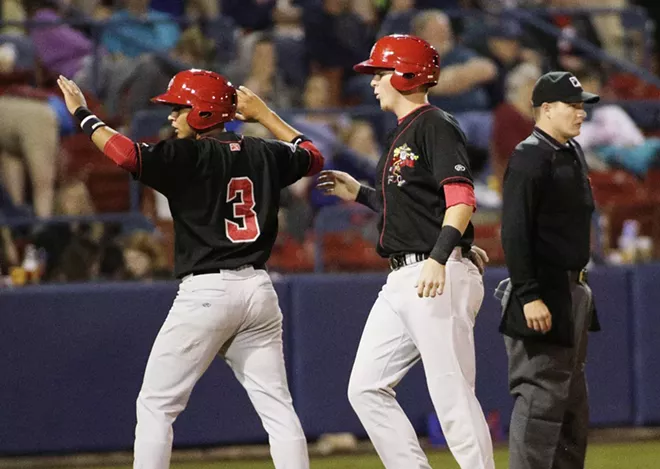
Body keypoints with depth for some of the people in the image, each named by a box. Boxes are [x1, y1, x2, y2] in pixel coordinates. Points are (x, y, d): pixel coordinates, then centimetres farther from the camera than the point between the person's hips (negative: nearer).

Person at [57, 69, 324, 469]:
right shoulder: (263, 154, 11)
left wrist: (83, 114, -10)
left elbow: (128, 155, -22)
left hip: (205, 291, -6)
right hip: (259, 290, 6)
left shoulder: (189, 156, -7)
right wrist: (263, 114, 34)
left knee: (157, 404, 2)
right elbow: (313, 157, 30)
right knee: (277, 406, 5)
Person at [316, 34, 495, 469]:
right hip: (402, 281, 11)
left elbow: (461, 200, -20)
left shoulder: (436, 127, -9)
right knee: (367, 388, 8)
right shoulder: (403, 134, 21)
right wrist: (361, 194, 22)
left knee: (452, 396, -10)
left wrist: (438, 259, -31)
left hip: (441, 278, -11)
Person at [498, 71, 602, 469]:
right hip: (543, 295, -10)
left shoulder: (574, 154, 14)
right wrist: (529, 297, -25)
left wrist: (579, 287, 18)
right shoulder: (529, 158, -14)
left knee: (573, 401, 14)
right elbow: (515, 233, -20)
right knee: (541, 396, -10)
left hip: (574, 292, 10)